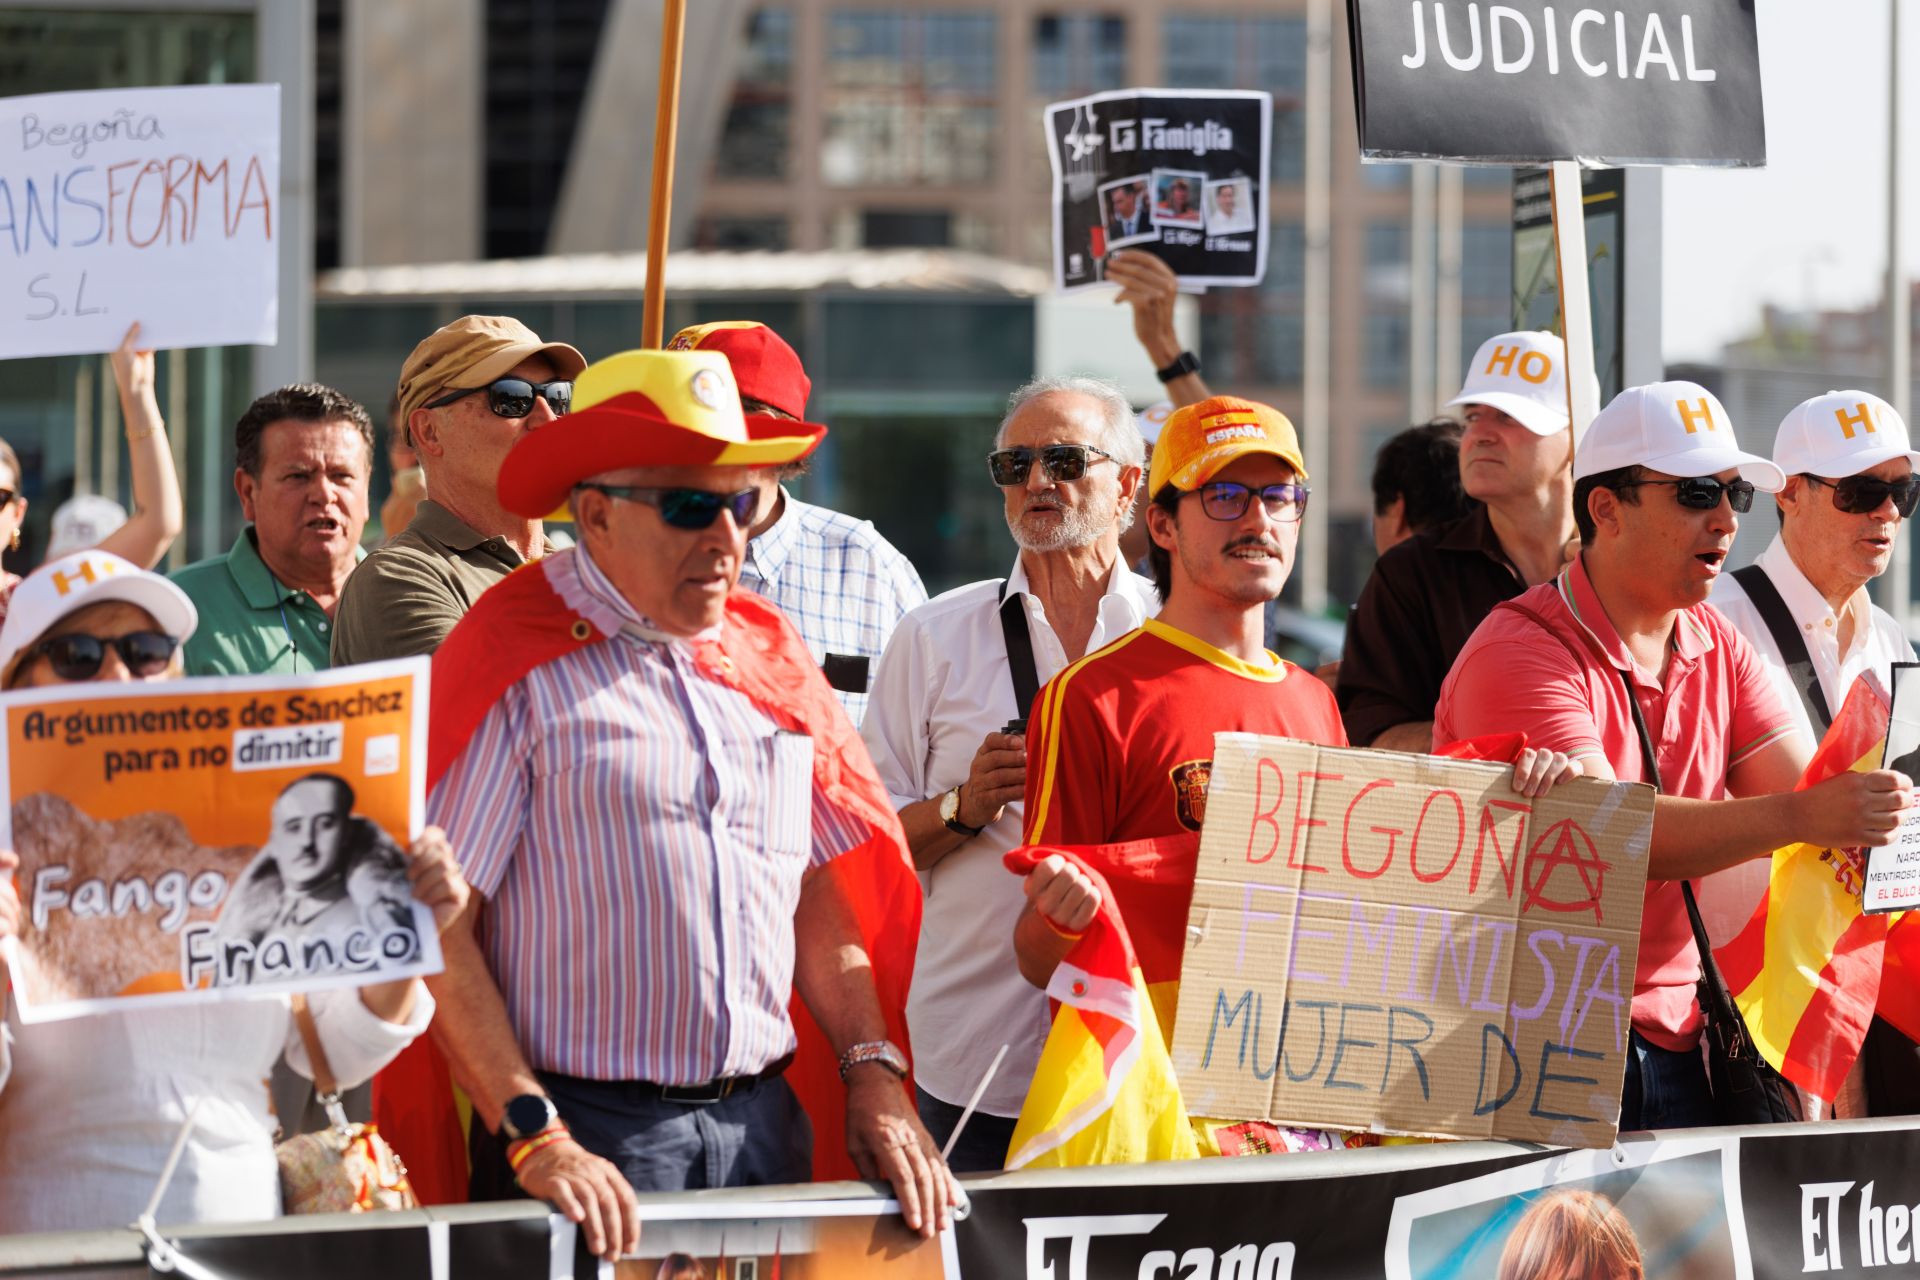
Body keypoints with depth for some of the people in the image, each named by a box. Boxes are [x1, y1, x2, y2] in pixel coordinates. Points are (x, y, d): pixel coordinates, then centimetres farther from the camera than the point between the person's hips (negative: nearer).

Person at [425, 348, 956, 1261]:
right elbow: (434, 924, -11)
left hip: (761, 1125, 6)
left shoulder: (767, 655, 13)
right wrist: (532, 1138, -17)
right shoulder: (515, 666, -6)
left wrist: (875, 1079, 5)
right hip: (589, 1140, -6)